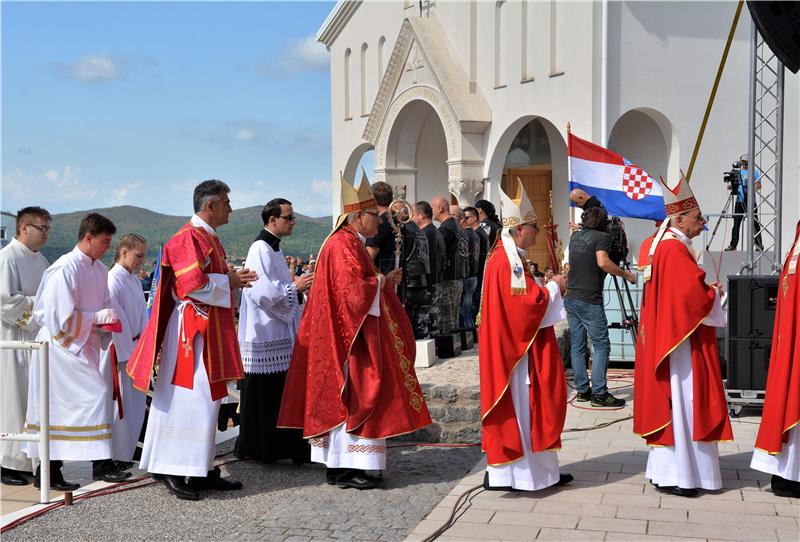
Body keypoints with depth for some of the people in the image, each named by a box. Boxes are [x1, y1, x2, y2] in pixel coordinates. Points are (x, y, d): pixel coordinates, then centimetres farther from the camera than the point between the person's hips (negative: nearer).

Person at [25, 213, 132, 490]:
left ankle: (49, 471, 16)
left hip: (84, 347, 8)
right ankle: (101, 464, -7)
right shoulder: (64, 269, -17)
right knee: (98, 393, -14)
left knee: (62, 409, 10)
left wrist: (108, 320, -1)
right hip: (63, 345, -8)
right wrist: (98, 317, -15)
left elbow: (104, 304, 20)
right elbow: (62, 316, -20)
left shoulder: (100, 270, 8)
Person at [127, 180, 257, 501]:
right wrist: (228, 281, -11)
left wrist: (233, 279, 7)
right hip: (191, 329, -10)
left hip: (210, 329, 10)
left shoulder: (210, 238, 18)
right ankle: (171, 471, -2)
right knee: (188, 399, -8)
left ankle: (202, 470, 18)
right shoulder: (188, 238, -13)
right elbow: (194, 283, -23)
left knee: (206, 400, 11)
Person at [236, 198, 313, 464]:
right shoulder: (261, 249, -16)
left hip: (278, 333, 10)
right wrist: (295, 287, -13)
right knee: (264, 395, -3)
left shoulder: (272, 248, 16)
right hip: (266, 336, -10)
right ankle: (259, 449, 5)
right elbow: (263, 292, -24)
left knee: (278, 394, 13)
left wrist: (297, 284, 10)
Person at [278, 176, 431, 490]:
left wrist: (383, 280, 10)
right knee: (353, 397, -7)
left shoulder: (351, 244, 18)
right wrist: (380, 282, -9)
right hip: (349, 335, -11)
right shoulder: (343, 246, -16)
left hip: (354, 333, 11)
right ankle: (346, 468, -3)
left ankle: (339, 464, 17)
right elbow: (352, 291, -24)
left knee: (347, 398, 12)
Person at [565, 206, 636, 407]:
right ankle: (599, 393, -10)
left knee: (577, 345, 9)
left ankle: (582, 390, 11)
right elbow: (603, 262, -21)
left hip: (571, 298, 7)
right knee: (601, 345, -4)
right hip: (589, 301, -7)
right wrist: (627, 275, -12)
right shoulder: (600, 237, -5)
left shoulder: (575, 236, 14)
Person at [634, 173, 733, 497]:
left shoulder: (666, 245, 14)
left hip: (668, 335, 11)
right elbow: (693, 296, -23)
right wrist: (715, 294, -5)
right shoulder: (675, 249, -18)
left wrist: (706, 290, 7)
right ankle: (673, 475, -1)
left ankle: (667, 467, 21)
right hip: (681, 339, -11)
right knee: (680, 400, -6)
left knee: (671, 399, 14)